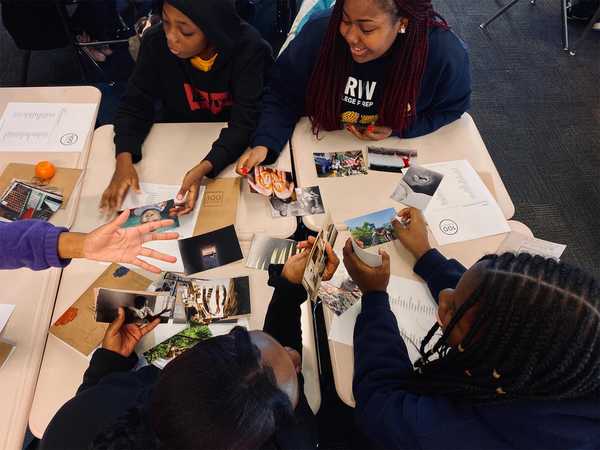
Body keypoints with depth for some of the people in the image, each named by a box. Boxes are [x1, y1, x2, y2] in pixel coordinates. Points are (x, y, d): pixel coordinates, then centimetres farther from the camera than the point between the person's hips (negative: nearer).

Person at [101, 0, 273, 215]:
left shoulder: (248, 48, -25)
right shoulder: (156, 42, -19)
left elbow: (244, 121, -28)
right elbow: (135, 105, -12)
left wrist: (204, 168, -43)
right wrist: (124, 158, -30)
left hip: (233, 143, -2)